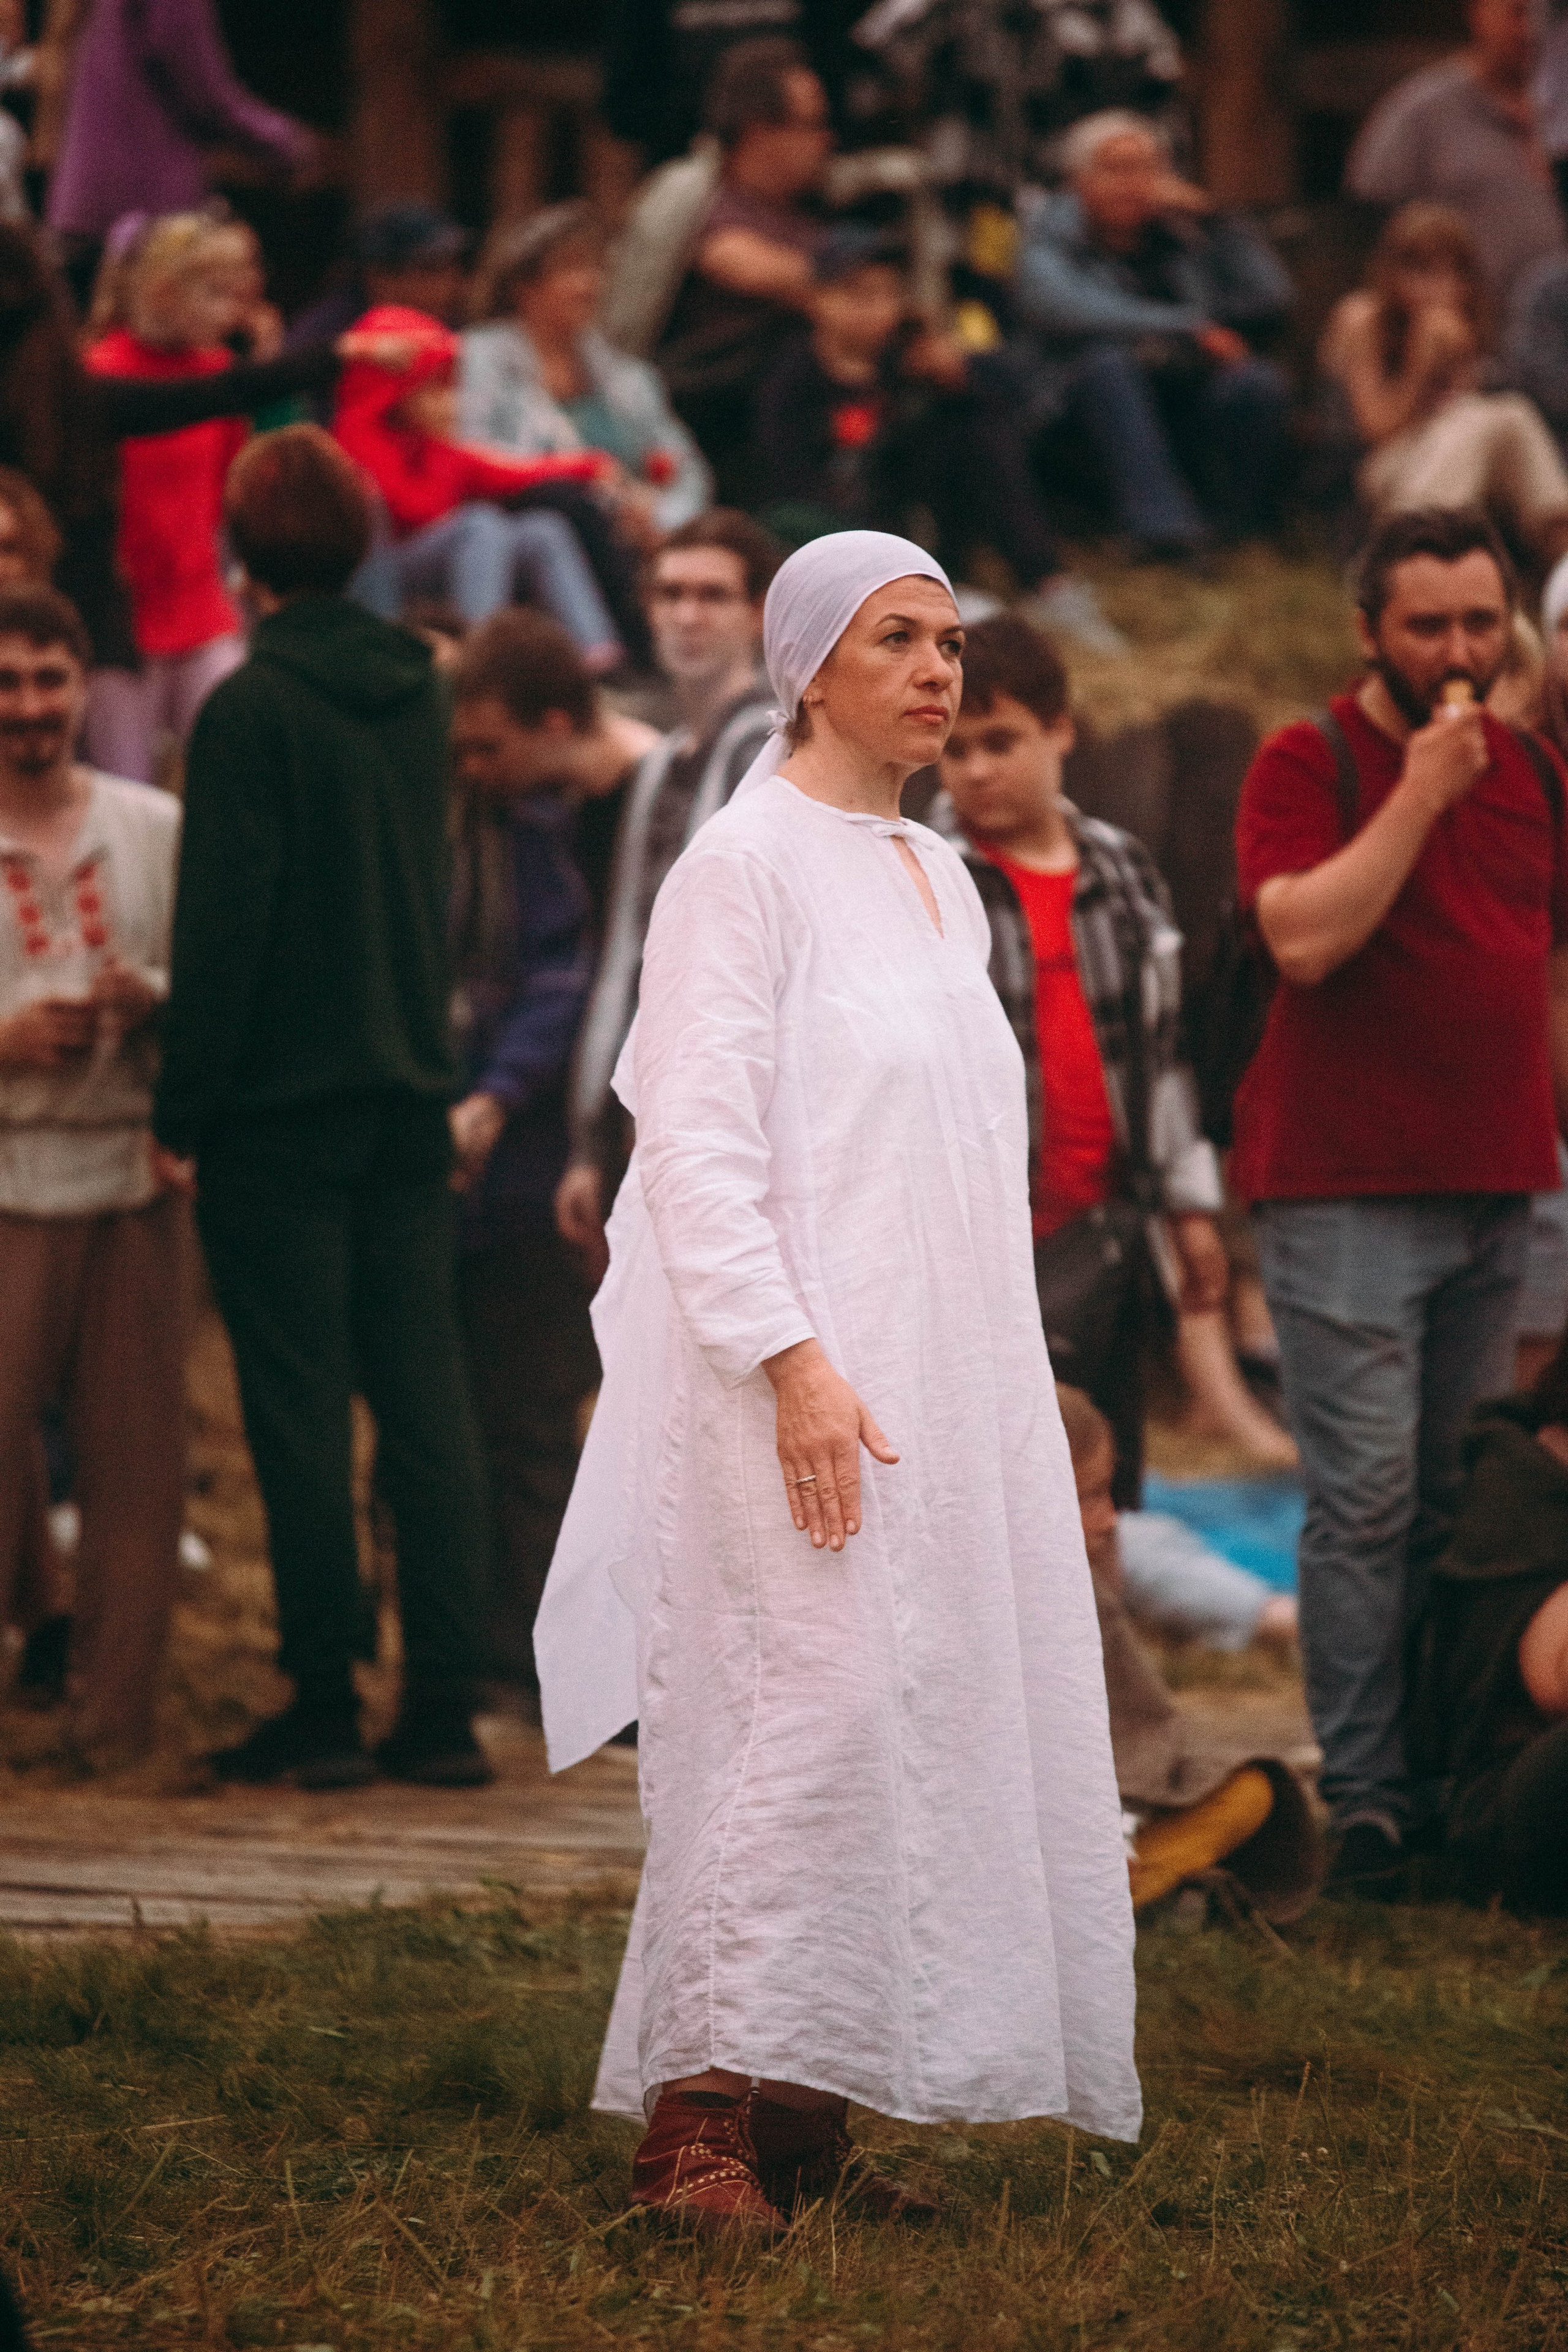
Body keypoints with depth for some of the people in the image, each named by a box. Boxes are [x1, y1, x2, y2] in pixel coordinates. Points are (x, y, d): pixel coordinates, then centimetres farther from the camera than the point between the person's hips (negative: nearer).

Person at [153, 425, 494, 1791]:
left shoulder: (252, 713, -13)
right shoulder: (417, 694, 7)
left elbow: (222, 927, -14)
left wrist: (182, 1114, -9)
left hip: (280, 1112, -6)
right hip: (409, 1099, 6)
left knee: (301, 1411, -1)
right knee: (427, 1402, 6)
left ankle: (325, 1706, 1)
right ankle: (445, 1707, 5)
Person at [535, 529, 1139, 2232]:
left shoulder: (939, 879, 17)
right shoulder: (745, 864, -7)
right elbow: (696, 1139, -14)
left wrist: (1005, 1384, 17)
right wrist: (792, 1359, -22)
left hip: (957, 1381, 8)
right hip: (807, 1384, -8)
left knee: (925, 1718, 4)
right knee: (812, 1712, -16)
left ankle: (803, 2110, 6)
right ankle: (696, 2120, -15)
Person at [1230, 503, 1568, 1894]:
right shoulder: (1310, 765, -3)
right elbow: (1304, 940, -18)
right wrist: (1420, 792, -16)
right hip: (1346, 1190, -6)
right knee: (1368, 1503, -9)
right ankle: (1365, 1796, -6)